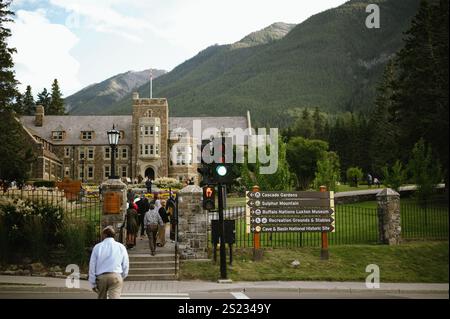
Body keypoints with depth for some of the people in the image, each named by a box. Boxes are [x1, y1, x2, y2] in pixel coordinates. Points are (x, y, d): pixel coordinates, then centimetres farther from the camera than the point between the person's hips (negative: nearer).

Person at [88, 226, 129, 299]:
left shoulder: (97, 247, 7)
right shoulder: (121, 247, 6)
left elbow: (92, 266, 6)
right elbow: (126, 265, 9)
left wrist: (93, 283, 11)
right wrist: (122, 277, 25)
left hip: (101, 277, 1)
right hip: (116, 276, -1)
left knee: (101, 297, 16)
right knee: (114, 297, -9)